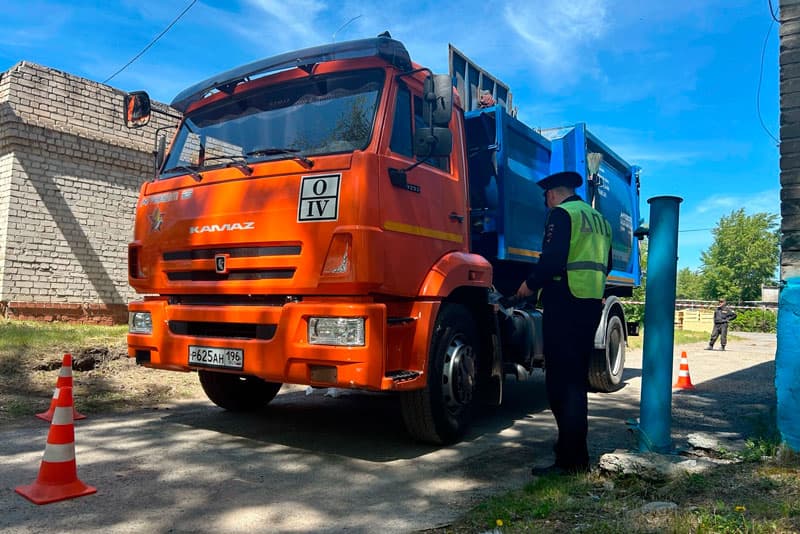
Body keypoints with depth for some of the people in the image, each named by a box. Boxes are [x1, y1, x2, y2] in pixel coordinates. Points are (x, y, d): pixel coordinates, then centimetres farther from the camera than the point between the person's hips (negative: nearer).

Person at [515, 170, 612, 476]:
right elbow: (605, 265, 24)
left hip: (565, 305, -9)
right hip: (593, 305, 9)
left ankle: (570, 460, -3)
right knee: (576, 381, 16)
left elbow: (552, 260, -18)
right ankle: (576, 450, 24)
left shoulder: (562, 213, -6)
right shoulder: (599, 219, 20)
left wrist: (531, 284, -4)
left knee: (560, 382, -5)